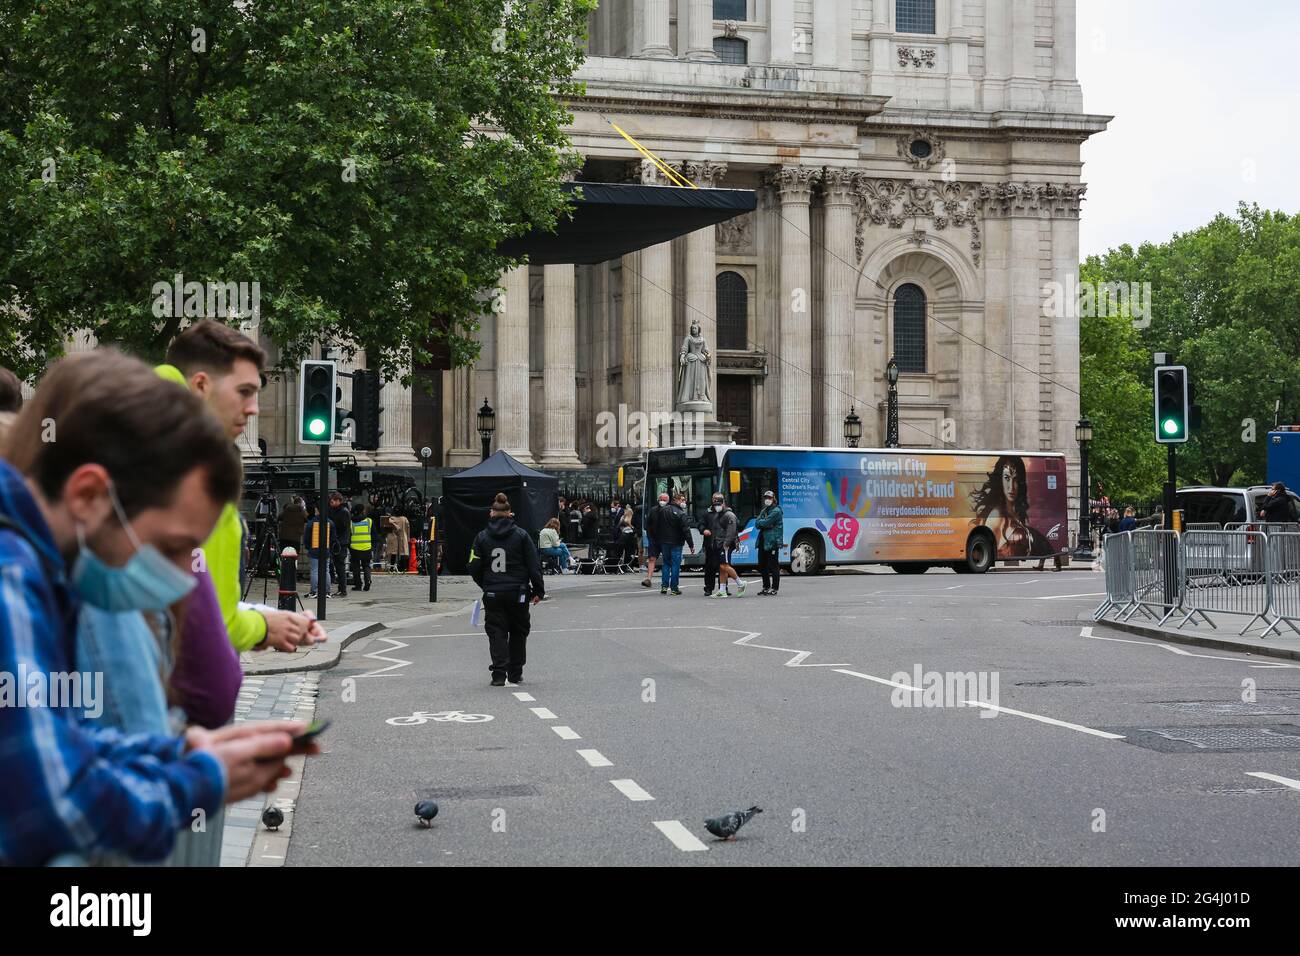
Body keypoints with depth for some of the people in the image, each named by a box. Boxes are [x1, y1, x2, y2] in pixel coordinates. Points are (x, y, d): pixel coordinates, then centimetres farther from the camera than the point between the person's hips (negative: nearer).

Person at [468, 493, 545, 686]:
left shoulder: (482, 537, 0)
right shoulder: (521, 535, -2)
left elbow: (474, 568, 1)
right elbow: (534, 565, -3)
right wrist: (538, 590, 5)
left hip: (493, 594, 0)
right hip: (518, 593, 0)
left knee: (497, 633, 4)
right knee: (518, 633, 14)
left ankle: (499, 674, -7)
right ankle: (515, 674, 18)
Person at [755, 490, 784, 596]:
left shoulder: (776, 511, -6)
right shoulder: (764, 511, 20)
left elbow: (766, 523, -16)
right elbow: (756, 524, 9)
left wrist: (760, 522, 1)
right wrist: (764, 523, -8)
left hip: (772, 542, -8)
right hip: (763, 542, 8)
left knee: (773, 566, -5)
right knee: (762, 566, 12)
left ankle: (775, 588, -1)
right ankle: (766, 587, 22)